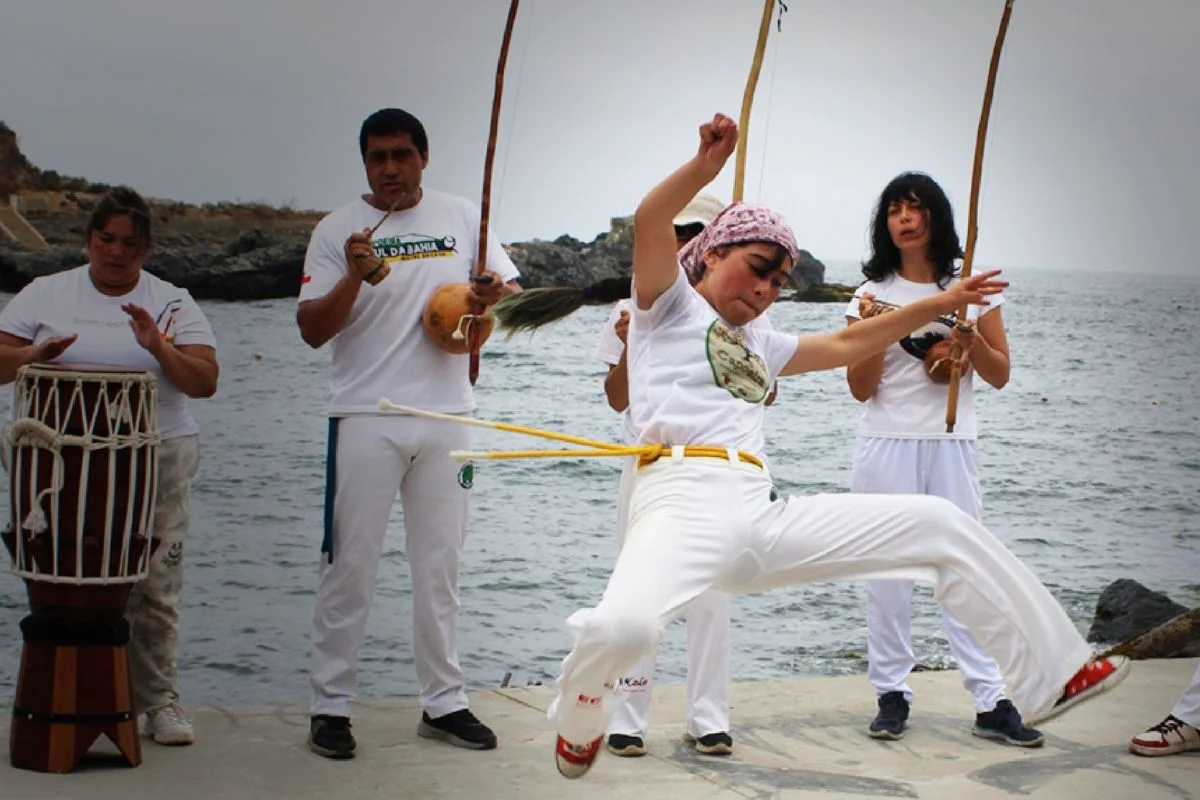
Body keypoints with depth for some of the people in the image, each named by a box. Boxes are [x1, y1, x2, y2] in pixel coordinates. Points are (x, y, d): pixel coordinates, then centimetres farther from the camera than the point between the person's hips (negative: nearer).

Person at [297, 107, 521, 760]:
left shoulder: (462, 218, 8)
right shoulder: (337, 230, 0)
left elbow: (512, 290, 13)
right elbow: (312, 330, -6)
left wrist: (493, 292, -10)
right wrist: (355, 276, -22)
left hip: (447, 417, 3)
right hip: (366, 418, -3)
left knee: (440, 566, 10)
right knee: (350, 564, -2)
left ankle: (444, 702, 18)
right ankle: (329, 706, 7)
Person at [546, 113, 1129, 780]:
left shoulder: (759, 347, 33)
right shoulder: (670, 304, 13)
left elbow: (846, 345, 40)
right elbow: (649, 225, -6)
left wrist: (942, 303, 37)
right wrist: (707, 165, -23)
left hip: (764, 517, 7)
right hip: (684, 499, -7)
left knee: (941, 525, 6)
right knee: (624, 627, -37)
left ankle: (1054, 671, 14)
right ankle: (582, 715, 0)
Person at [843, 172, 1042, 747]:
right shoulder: (873, 293, 5)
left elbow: (999, 376, 7)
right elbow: (861, 389, 1)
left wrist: (972, 341, -12)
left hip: (952, 446, 0)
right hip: (886, 445, 0)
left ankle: (991, 702, -1)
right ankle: (892, 694, 8)